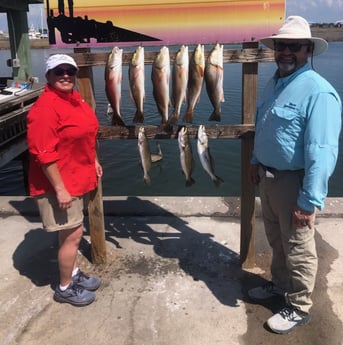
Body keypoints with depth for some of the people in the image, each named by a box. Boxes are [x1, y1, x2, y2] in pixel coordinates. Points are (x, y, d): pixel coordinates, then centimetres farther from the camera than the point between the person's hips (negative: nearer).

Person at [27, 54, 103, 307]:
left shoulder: (74, 98, 7)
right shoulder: (45, 108, -23)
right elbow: (44, 154, -26)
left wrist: (94, 161, 20)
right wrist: (60, 189, -26)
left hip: (79, 178, 9)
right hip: (60, 183, -9)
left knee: (73, 232, 21)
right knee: (72, 234, -1)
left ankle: (74, 274, 38)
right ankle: (65, 288, 18)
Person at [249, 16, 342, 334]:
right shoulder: (273, 84, 7)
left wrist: (309, 201, -27)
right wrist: (256, 161, 20)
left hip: (294, 182, -8)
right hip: (268, 177, 8)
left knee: (297, 248, 7)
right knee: (276, 240, 24)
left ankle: (299, 308, 26)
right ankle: (279, 284, 46)